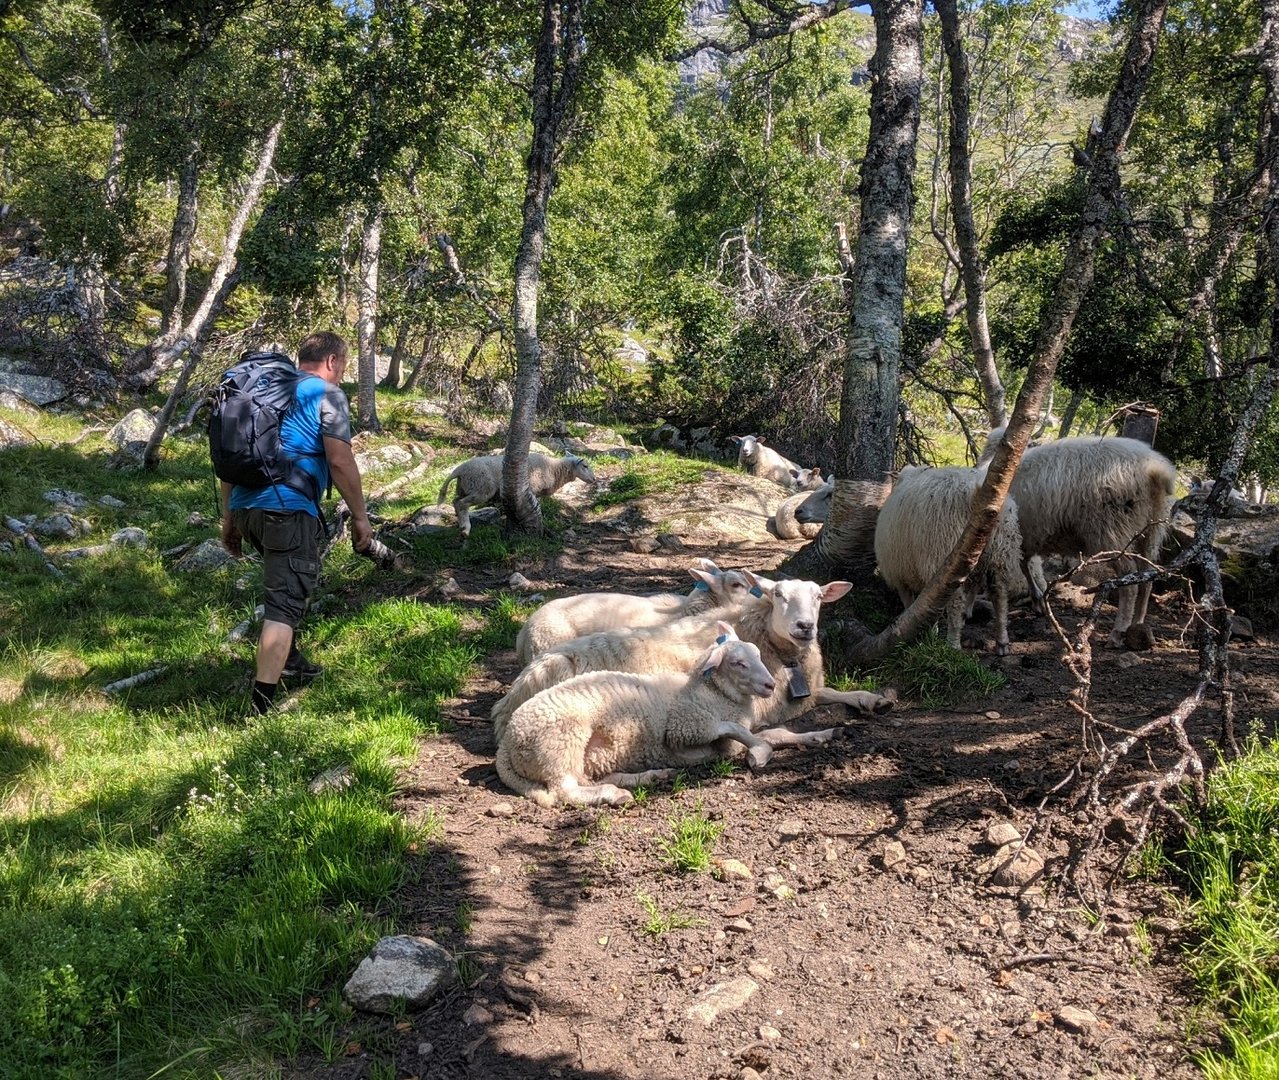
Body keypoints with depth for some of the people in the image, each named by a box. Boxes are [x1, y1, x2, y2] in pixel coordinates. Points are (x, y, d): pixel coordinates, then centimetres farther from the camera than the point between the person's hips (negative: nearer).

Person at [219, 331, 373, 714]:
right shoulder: (327, 395, 0)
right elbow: (340, 462, -10)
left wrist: (229, 518, 26)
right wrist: (360, 517, -1)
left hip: (245, 507, 8)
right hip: (288, 509, -8)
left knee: (292, 579, 30)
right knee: (285, 603, -8)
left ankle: (288, 659, 42)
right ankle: (261, 706, -15)